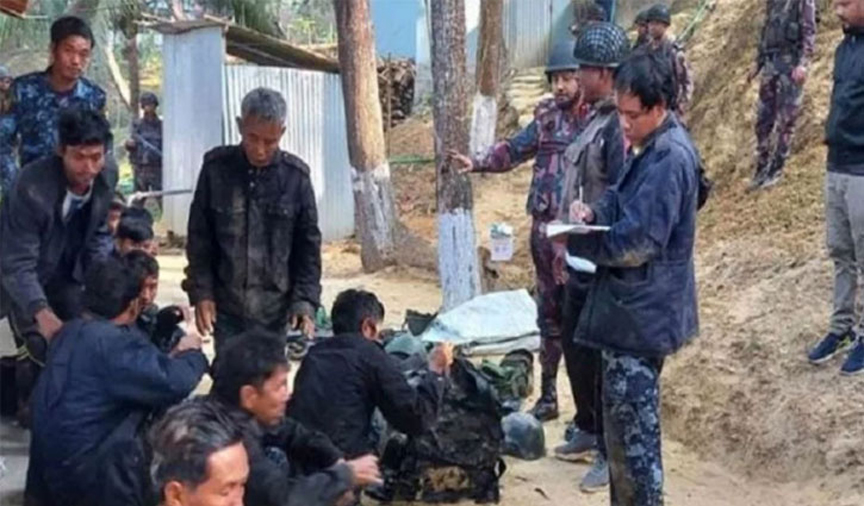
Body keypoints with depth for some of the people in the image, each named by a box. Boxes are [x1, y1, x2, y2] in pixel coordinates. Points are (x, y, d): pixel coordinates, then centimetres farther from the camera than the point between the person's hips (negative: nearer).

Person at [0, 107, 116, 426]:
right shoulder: (32, 188, -34)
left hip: (66, 276, 5)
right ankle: (32, 408, 7)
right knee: (39, 344, -18)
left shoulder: (105, 181, -16)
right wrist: (42, 313, -45)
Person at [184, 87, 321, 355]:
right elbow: (199, 237, 2)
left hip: (274, 308, 0)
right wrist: (201, 292, -3)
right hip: (226, 305, 0)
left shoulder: (296, 176, -5)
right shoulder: (216, 167, -4)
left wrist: (305, 300, -7)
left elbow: (309, 245, 0)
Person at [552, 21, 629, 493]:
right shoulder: (595, 119, 8)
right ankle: (588, 428, 37)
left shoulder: (619, 125, -21)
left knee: (603, 356, 2)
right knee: (574, 346, 20)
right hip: (581, 255, 9)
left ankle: (612, 451, 16)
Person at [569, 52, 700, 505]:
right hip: (634, 305, 10)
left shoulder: (669, 159, -22)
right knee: (626, 415, 19)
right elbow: (622, 202, 20)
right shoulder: (648, 146, 10)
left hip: (641, 311, -10)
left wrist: (578, 238, -13)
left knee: (631, 423, -3)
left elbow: (636, 243, -25)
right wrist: (592, 211, -2)